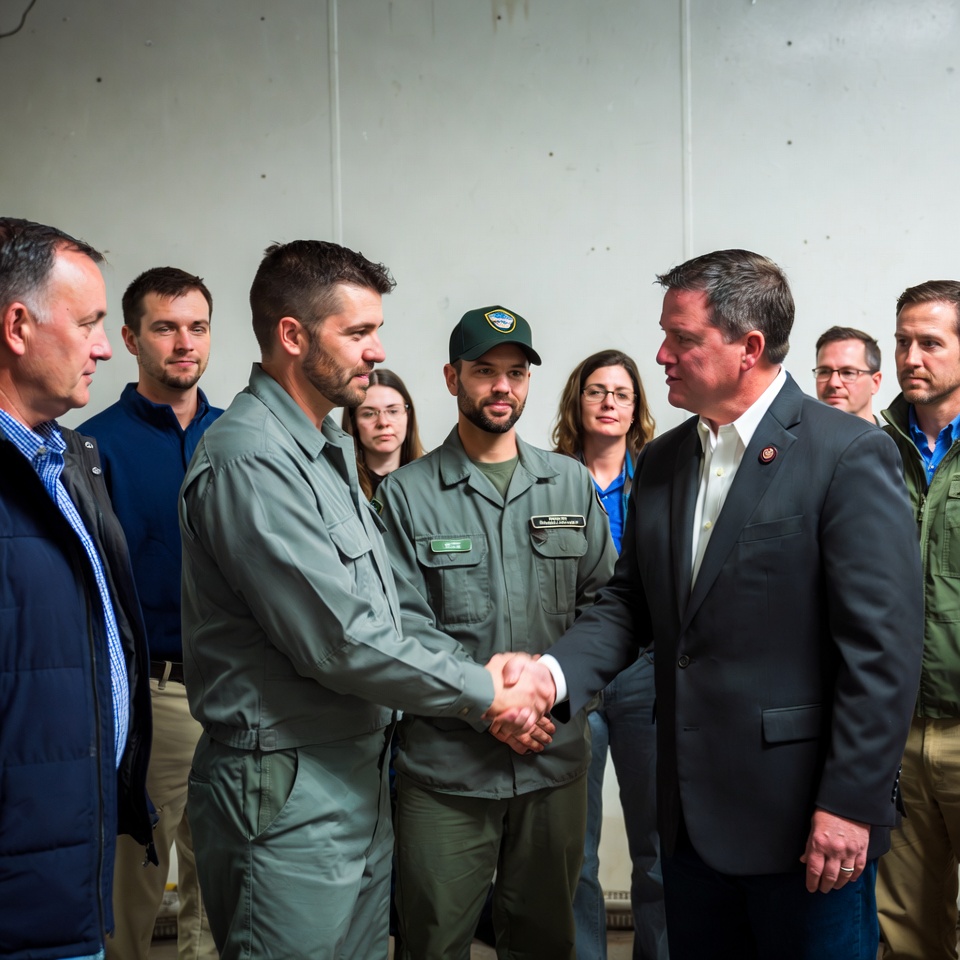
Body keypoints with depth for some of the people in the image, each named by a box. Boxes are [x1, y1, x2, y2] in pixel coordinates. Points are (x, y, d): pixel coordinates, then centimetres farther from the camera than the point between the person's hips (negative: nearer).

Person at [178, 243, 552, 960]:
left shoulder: (331, 448, 12)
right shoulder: (248, 458, -20)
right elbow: (338, 641, -23)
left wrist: (477, 672, 2)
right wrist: (482, 693, -12)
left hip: (358, 777, 9)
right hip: (289, 793, -9)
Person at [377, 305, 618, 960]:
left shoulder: (572, 484, 8)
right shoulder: (407, 493, -2)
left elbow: (604, 598, 8)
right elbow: (402, 621, -8)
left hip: (555, 752, 3)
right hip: (445, 759, -2)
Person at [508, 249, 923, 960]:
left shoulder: (851, 455, -13)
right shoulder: (661, 461, 8)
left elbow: (884, 647, -16)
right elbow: (632, 602, 10)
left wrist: (850, 805, -17)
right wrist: (556, 670, -8)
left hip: (803, 817, -6)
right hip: (692, 812, 6)